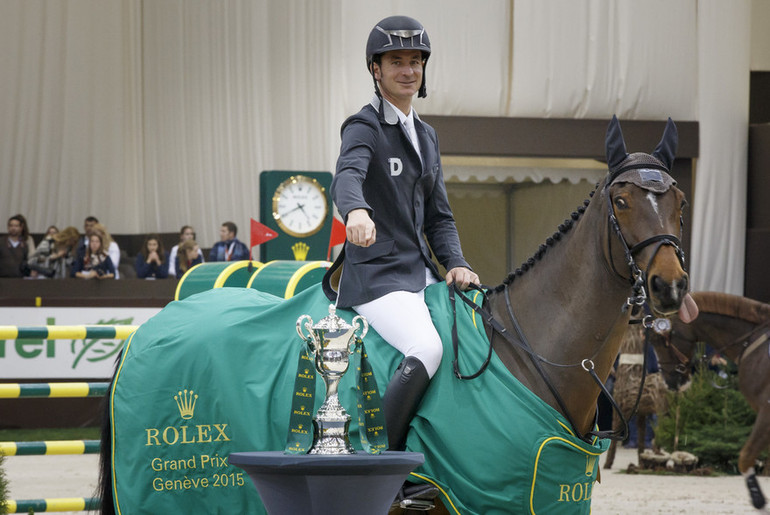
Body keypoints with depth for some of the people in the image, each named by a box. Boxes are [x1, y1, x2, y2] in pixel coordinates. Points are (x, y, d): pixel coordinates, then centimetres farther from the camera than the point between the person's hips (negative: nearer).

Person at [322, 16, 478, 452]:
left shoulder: (426, 136, 19)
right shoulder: (365, 127, -4)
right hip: (375, 273, -8)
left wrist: (456, 264, 1)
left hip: (421, 270, 8)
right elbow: (348, 175, -27)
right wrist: (357, 210, -50)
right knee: (427, 349, -30)